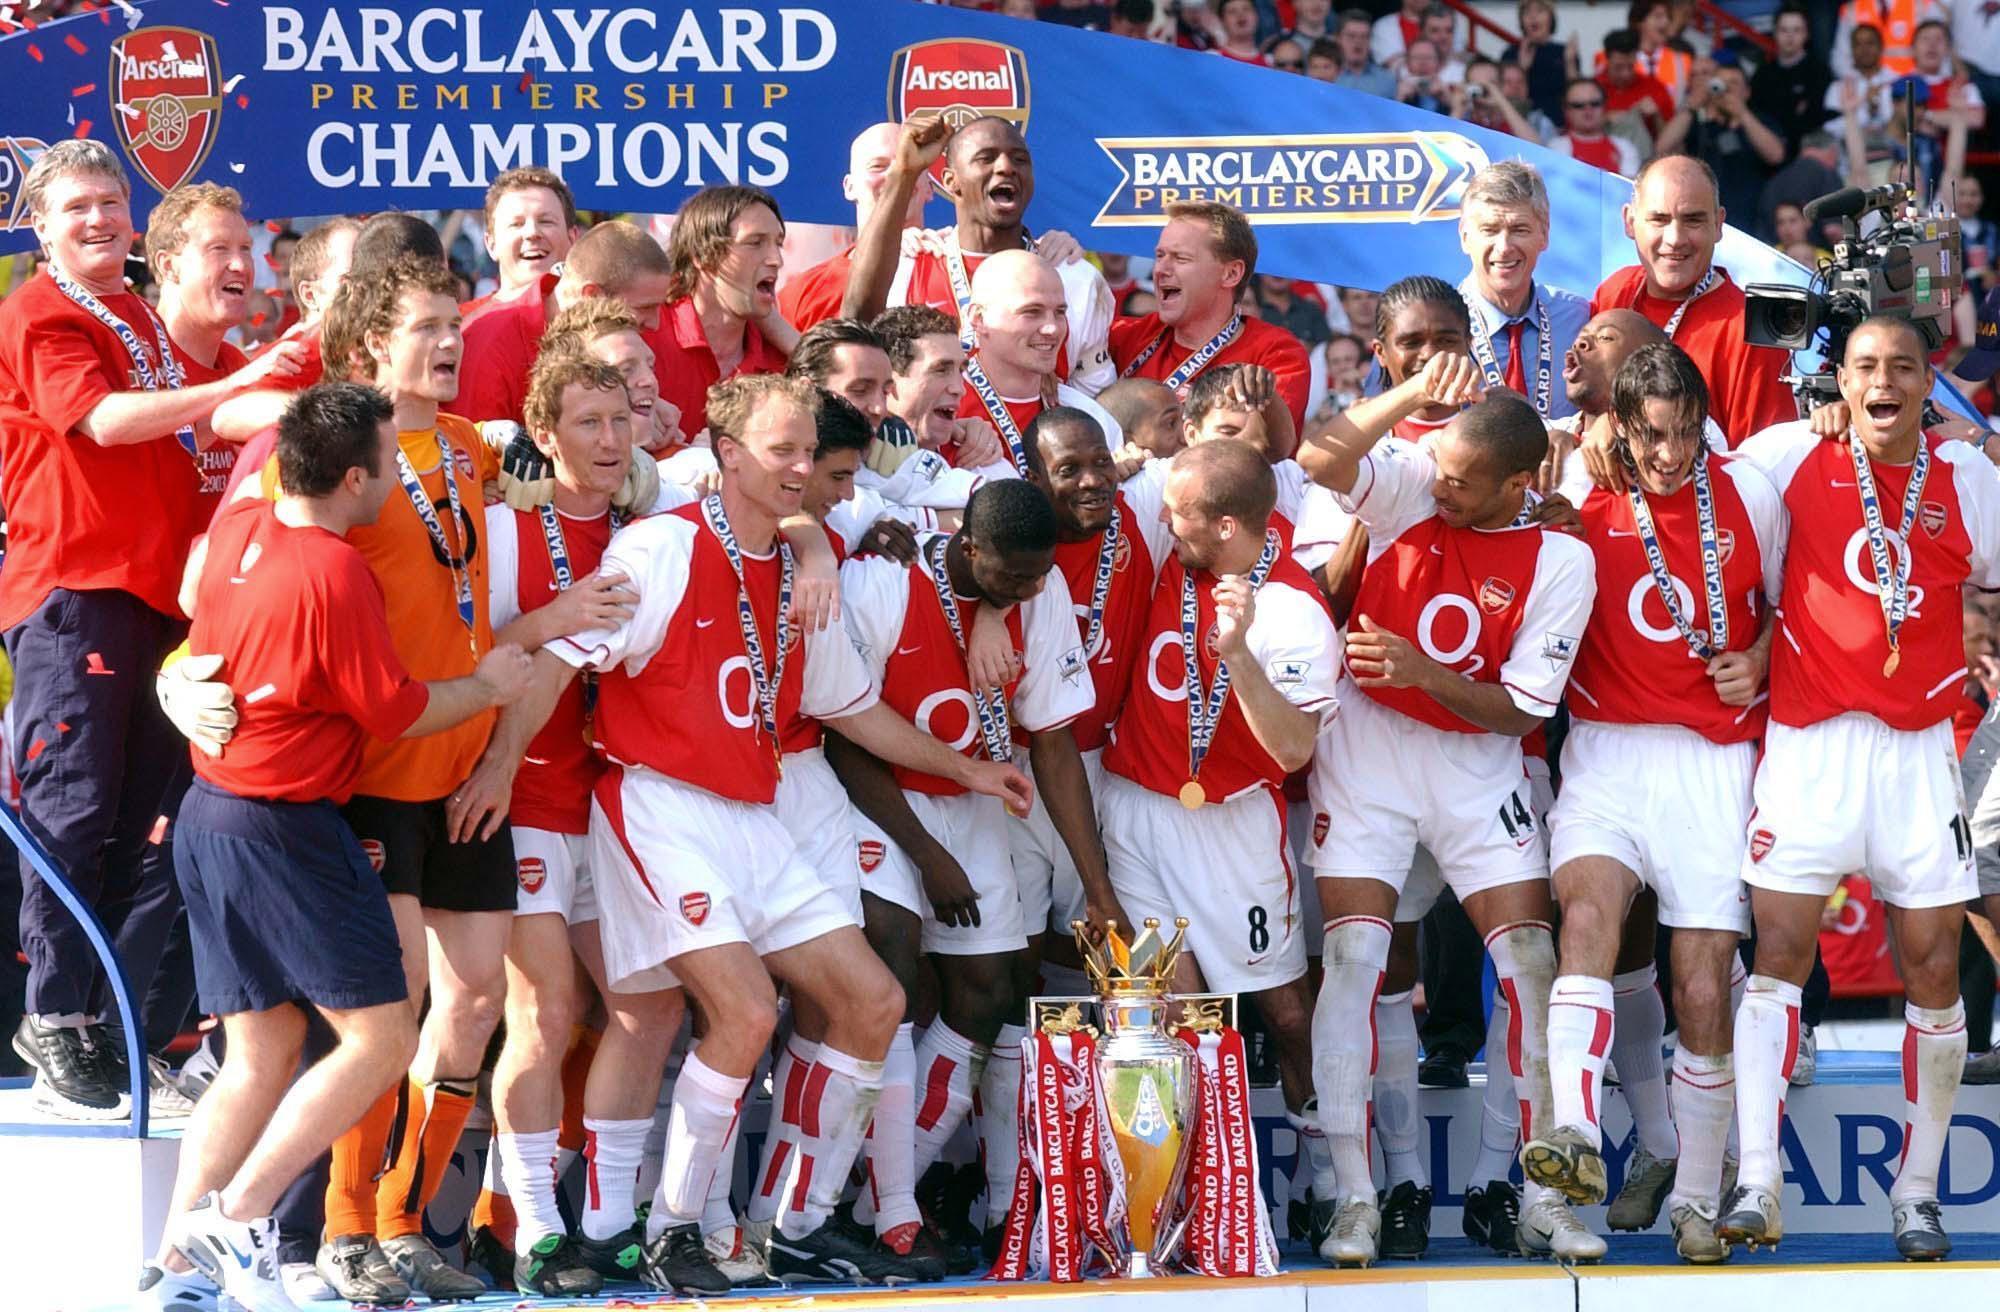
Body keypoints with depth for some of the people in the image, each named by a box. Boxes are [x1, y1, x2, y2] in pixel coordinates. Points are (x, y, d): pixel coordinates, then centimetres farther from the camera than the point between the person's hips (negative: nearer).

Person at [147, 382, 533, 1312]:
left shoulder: (237, 527, 3)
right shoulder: (335, 573, -20)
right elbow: (397, 713, -11)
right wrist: (488, 684, 5)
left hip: (209, 814, 9)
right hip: (288, 828, -9)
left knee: (260, 1053, 12)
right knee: (381, 1039, -2)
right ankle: (238, 1217, -9)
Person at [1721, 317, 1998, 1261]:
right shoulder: (1788, 458, 1)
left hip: (1921, 748, 1)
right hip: (1808, 745, -1)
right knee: (1777, 958, -9)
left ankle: (1918, 1192, 11)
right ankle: (1756, 1185, -11)